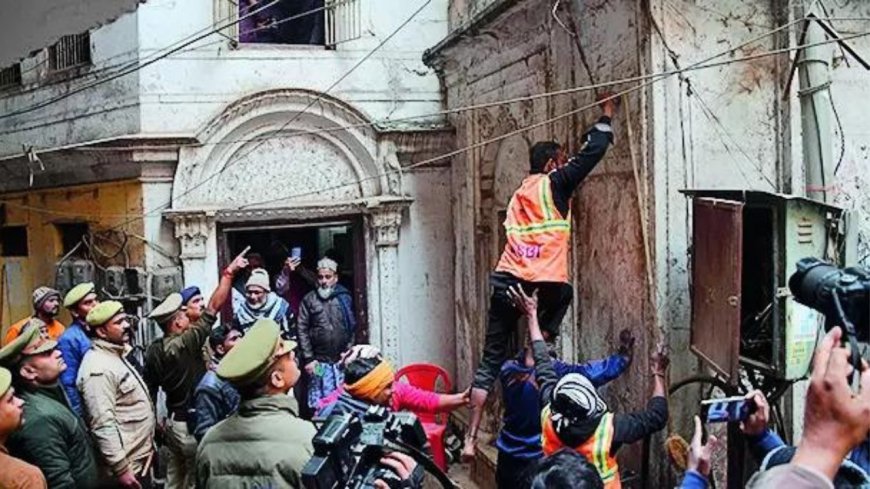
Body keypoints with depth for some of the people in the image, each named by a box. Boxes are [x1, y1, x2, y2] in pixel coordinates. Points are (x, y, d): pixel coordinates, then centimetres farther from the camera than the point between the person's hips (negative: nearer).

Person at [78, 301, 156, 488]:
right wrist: (120, 469, -26)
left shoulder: (116, 355, 12)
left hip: (141, 456, 10)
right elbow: (103, 425, -26)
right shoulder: (98, 369, -21)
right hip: (127, 463, -10)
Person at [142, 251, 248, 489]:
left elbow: (150, 390, 6)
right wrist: (229, 272, -15)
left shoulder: (153, 351, 0)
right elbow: (213, 308, -21)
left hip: (172, 422, 7)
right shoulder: (186, 343, -20)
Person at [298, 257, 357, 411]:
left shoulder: (345, 298, 6)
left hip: (342, 362, 1)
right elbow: (302, 330, -2)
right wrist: (308, 359, -7)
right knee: (320, 403, 0)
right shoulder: (309, 300, 2)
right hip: (319, 362, -1)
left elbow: (352, 328, 7)